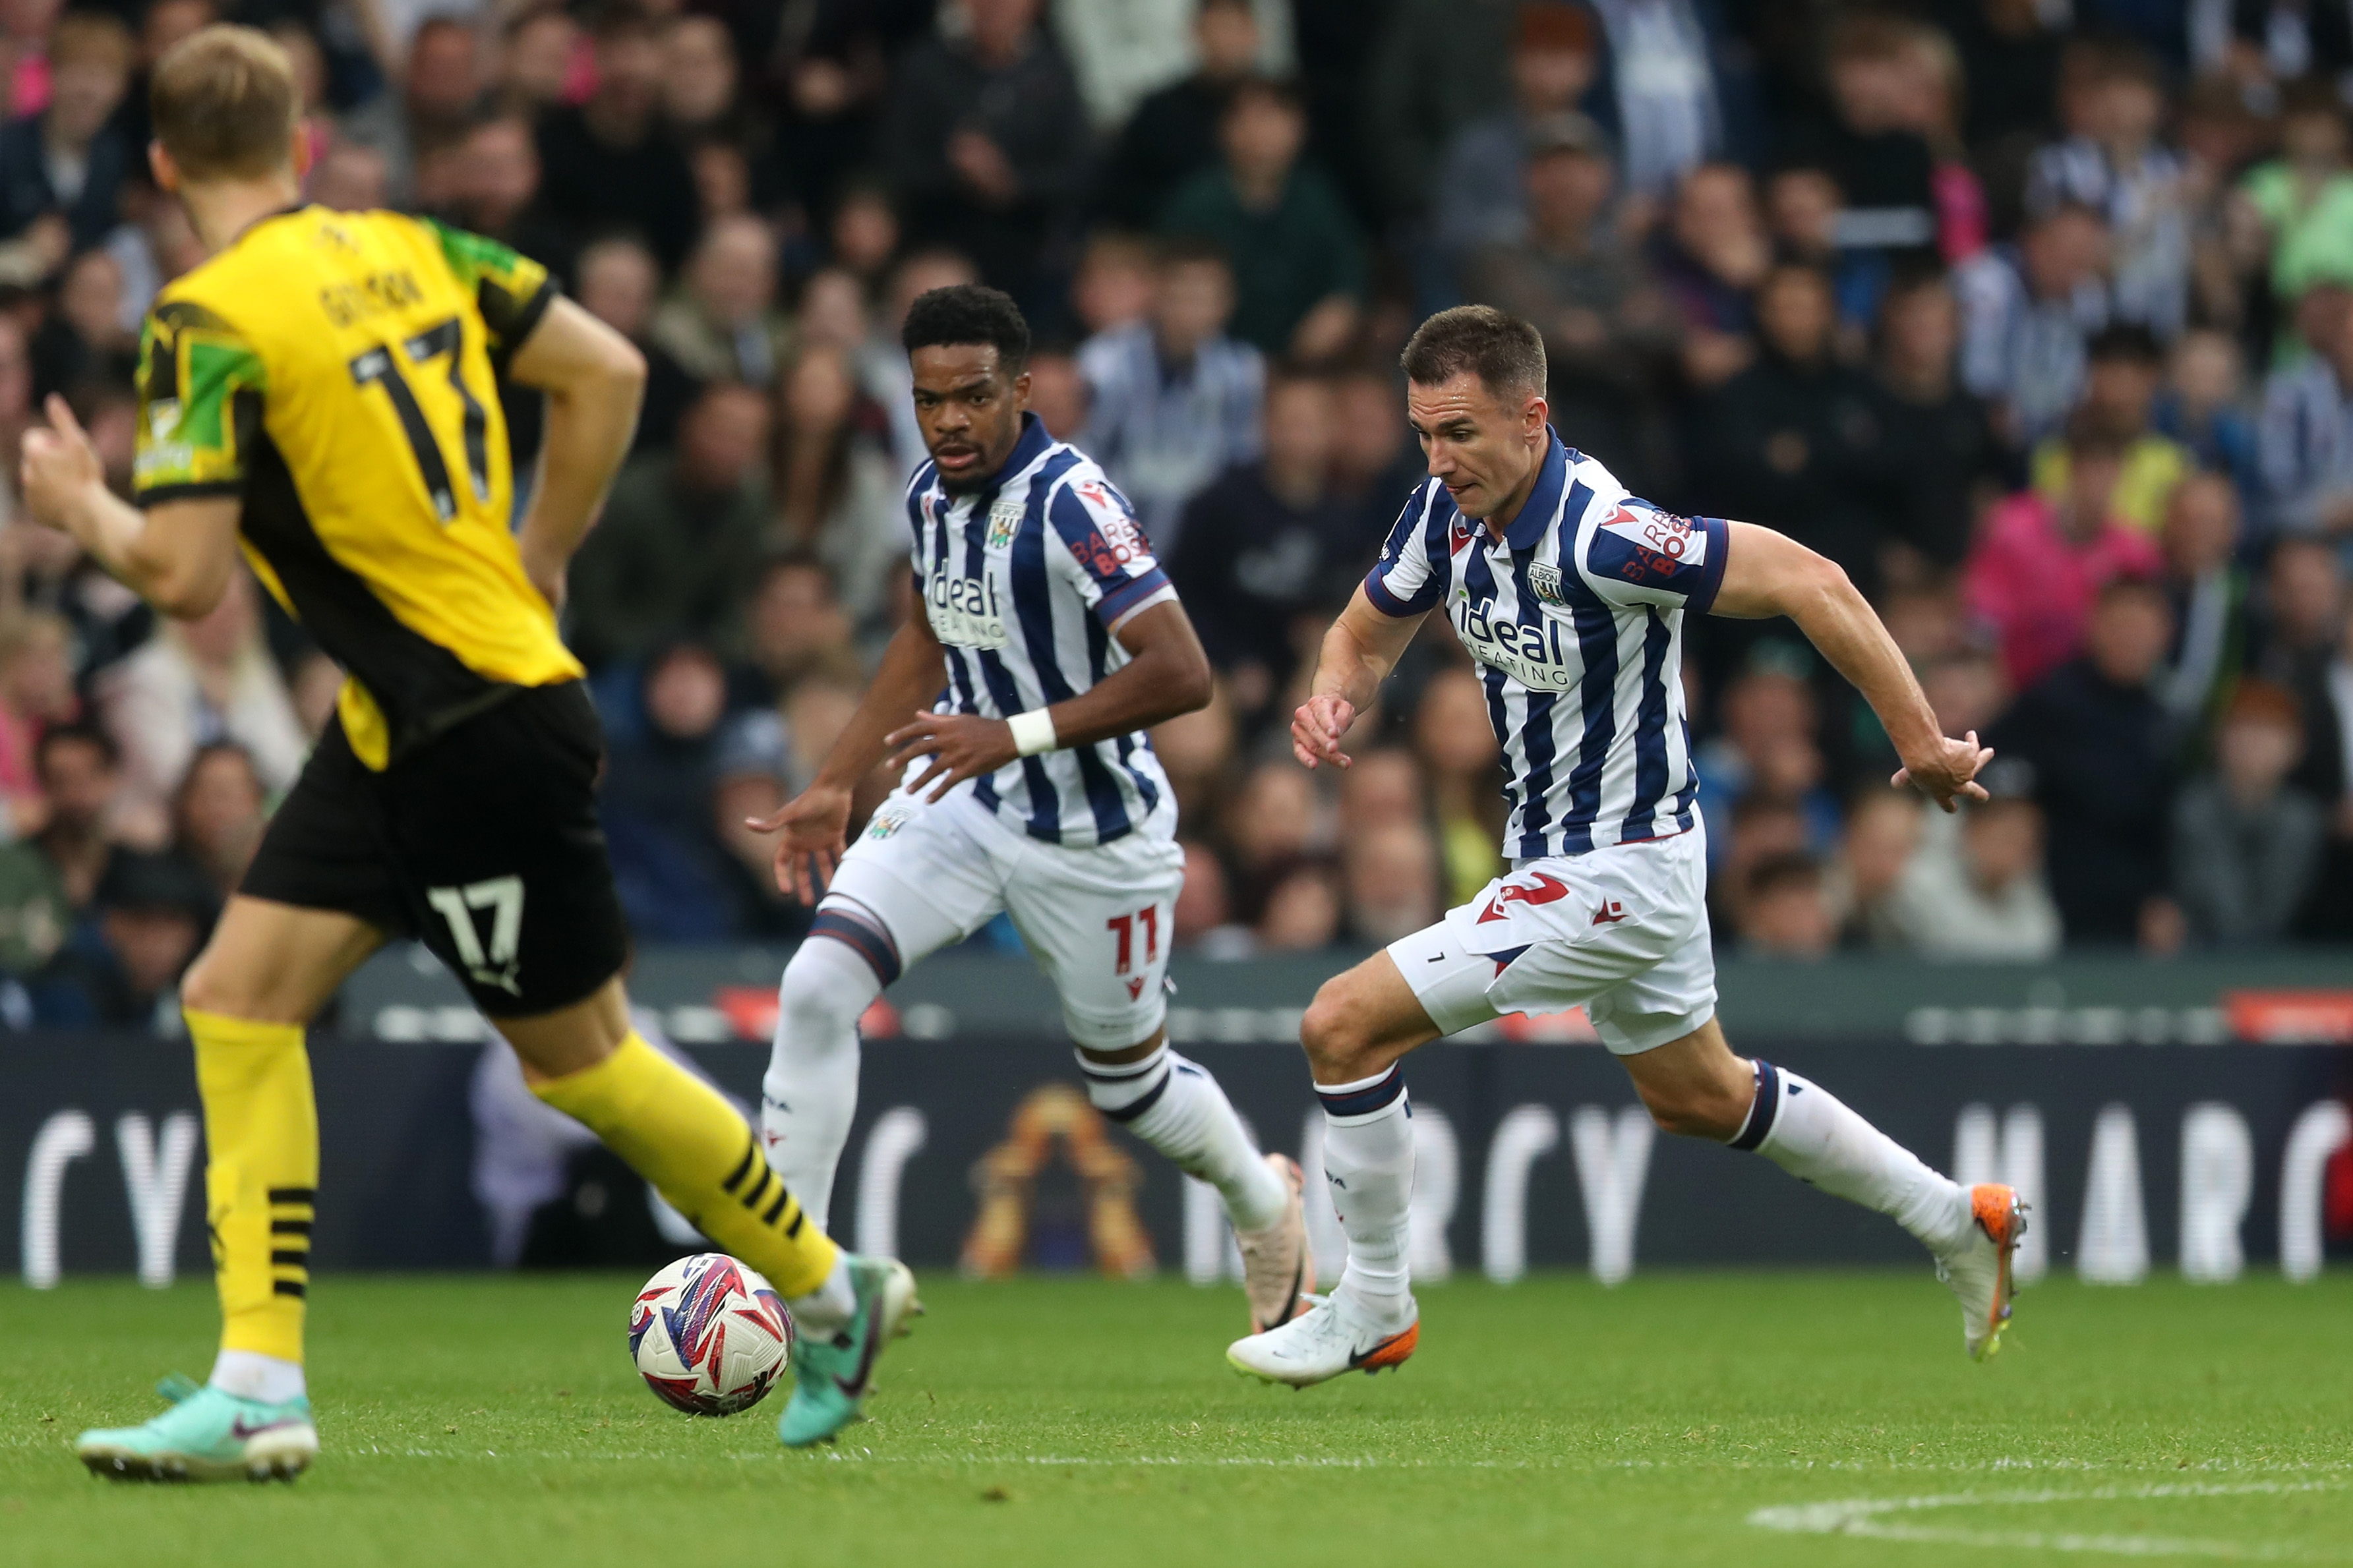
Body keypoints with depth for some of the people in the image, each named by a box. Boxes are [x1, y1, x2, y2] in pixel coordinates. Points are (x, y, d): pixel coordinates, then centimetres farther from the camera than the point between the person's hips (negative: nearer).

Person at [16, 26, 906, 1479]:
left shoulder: (212, 321, -16)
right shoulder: (407, 248, 6)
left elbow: (186, 577, -20)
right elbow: (609, 373, 9)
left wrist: (81, 504, 0)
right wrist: (537, 562, 19)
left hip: (484, 733, -9)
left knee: (579, 1056, 6)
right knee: (238, 999, 6)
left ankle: (834, 1288, 22)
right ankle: (260, 1388, 4)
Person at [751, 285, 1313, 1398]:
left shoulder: (1070, 503, -25)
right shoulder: (933, 494, -2)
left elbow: (1181, 674, -32)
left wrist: (1017, 735, -35)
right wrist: (834, 786, 16)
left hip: (1092, 837, -6)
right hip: (959, 800, 6)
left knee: (1130, 1084, 13)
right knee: (817, 987, -17)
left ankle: (1264, 1202, 47)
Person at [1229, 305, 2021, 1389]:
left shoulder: (1598, 536, -31)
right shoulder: (1449, 509, -6)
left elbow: (1810, 583, -29)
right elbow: (1368, 632, 10)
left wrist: (1922, 746, -25)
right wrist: (1334, 697, -14)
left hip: (1618, 871, -10)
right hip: (1559, 854, 10)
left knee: (1345, 1024, -12)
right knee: (1699, 1098, 27)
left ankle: (1372, 1309, 4)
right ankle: (1957, 1223, 42)